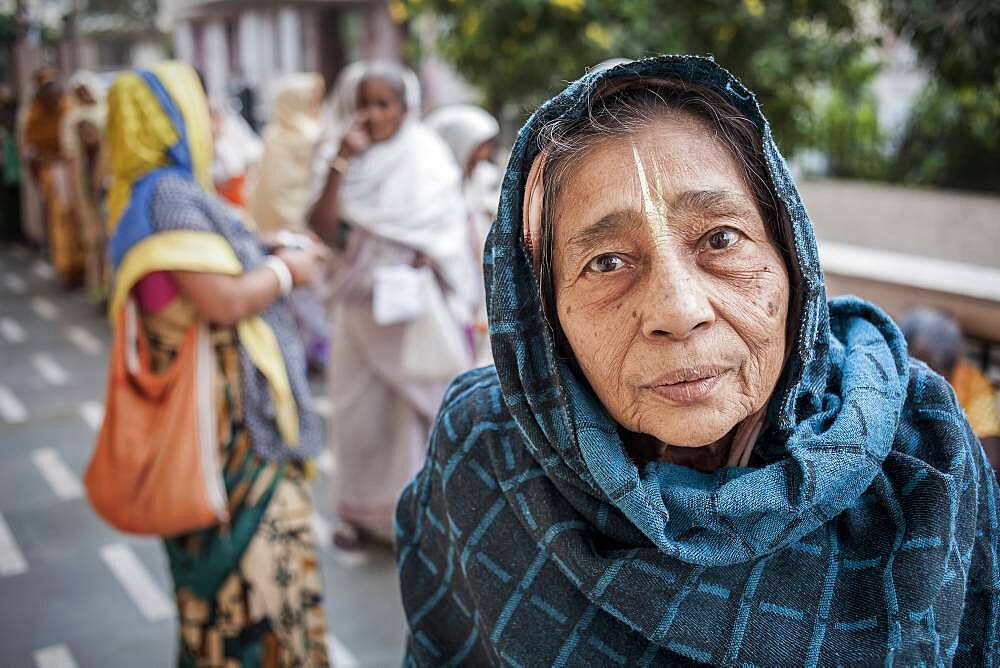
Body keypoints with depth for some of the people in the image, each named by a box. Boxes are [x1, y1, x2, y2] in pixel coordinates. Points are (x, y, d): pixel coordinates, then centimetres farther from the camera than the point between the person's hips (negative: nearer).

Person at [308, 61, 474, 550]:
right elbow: (324, 229, -7)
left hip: (412, 306, -3)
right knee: (359, 406, 8)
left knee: (414, 404, 1)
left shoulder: (426, 157, -3)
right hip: (359, 304, 4)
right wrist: (341, 162, -13)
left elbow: (446, 234, -3)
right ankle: (362, 508, 22)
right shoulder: (353, 163, 6)